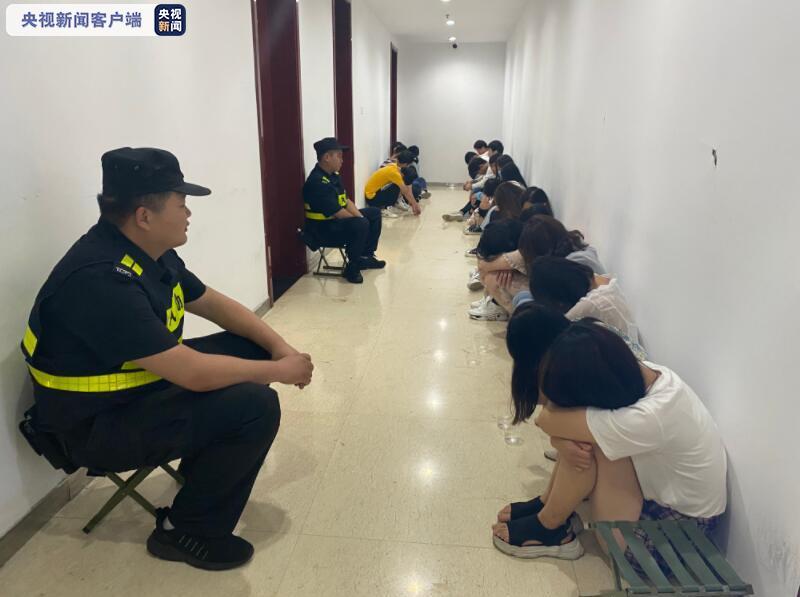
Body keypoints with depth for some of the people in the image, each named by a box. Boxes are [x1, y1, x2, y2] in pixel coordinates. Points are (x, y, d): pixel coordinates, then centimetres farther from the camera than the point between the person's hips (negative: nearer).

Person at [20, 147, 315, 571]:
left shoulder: (148, 252, -2)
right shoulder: (101, 279, -31)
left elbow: (216, 304, 8)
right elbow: (195, 373, -33)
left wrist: (280, 347, -4)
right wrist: (279, 371, -20)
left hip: (145, 379, 9)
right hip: (98, 424, -9)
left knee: (253, 347, 6)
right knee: (256, 405, -24)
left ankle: (207, 466, 20)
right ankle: (186, 532, -1)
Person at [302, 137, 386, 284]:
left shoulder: (333, 175, 6)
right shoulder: (317, 182, -25)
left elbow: (346, 201, 8)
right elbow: (337, 213, -26)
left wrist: (361, 217, -8)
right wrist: (361, 220, -13)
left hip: (337, 220, 10)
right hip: (323, 228, -10)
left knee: (374, 213, 14)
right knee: (360, 225, -33)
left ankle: (366, 256, 18)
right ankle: (352, 267, -14)